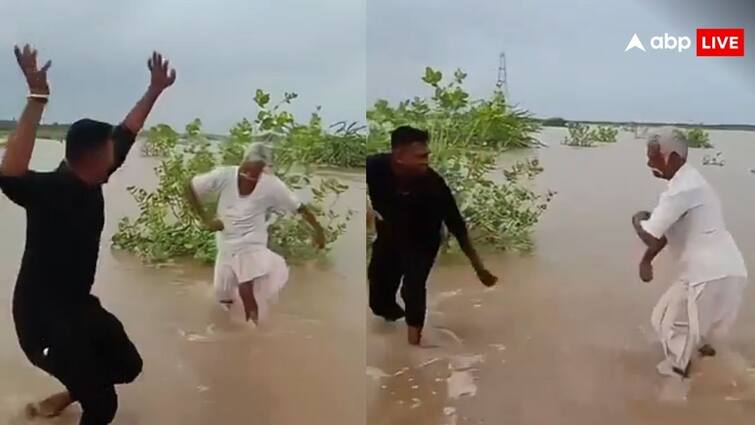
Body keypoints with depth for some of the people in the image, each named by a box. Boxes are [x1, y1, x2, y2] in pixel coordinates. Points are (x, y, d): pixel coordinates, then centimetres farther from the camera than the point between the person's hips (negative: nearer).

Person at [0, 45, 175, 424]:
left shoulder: (91, 180, -4)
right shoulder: (48, 189, -26)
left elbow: (125, 134, 9)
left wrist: (155, 89, 15)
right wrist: (37, 98, -49)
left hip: (79, 304, 8)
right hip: (42, 314, -8)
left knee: (127, 365, 21)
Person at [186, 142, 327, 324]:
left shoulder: (271, 185, -16)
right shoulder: (224, 176, -15)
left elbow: (299, 207, -6)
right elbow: (190, 188, -6)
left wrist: (318, 229, -4)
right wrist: (205, 218, -12)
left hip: (253, 247, -2)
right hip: (227, 247, 2)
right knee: (224, 297, 13)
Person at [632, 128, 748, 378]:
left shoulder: (682, 189, -21)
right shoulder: (687, 181, 13)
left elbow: (650, 235, -24)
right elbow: (666, 230, 16)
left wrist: (637, 220, -2)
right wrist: (646, 260, 6)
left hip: (711, 275, -10)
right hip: (722, 271, 10)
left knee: (669, 322, 4)